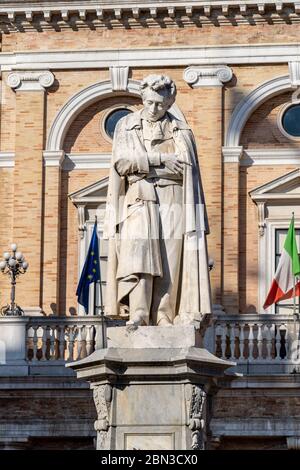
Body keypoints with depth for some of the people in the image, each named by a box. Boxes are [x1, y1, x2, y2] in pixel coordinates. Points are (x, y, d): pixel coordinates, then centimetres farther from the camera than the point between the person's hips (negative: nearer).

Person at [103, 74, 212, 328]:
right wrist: (161, 159, -10)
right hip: (139, 204, -1)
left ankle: (165, 319, -8)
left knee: (170, 258, -7)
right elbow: (121, 162, -4)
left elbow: (185, 169, 2)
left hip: (172, 204, 1)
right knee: (137, 255, -19)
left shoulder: (181, 130, 12)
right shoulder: (126, 126, 11)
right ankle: (138, 315, -26)